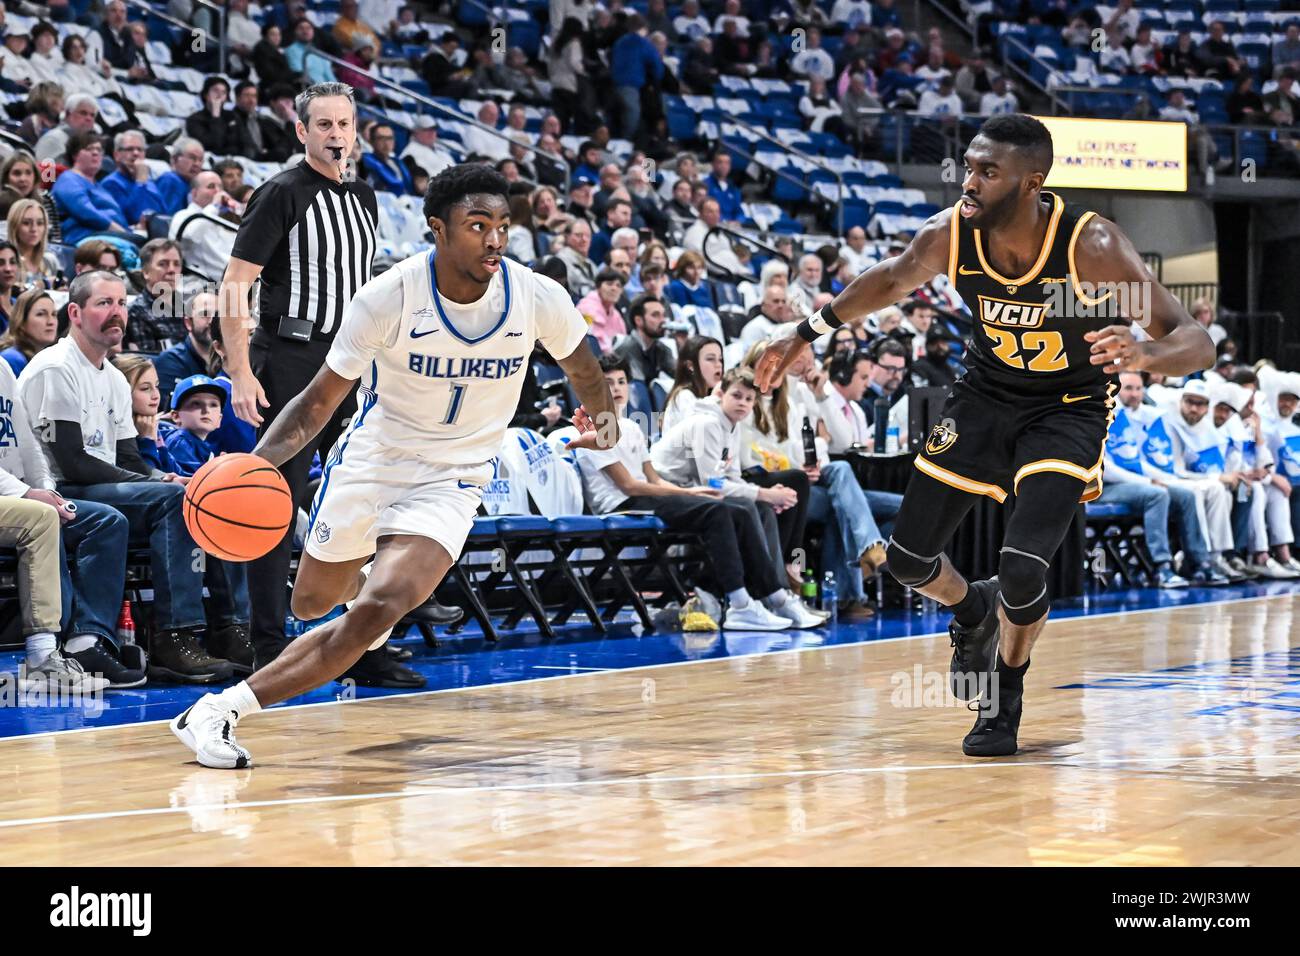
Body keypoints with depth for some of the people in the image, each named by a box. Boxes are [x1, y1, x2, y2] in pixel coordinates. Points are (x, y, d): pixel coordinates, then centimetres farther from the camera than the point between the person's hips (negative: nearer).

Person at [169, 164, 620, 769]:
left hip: (450, 480, -1)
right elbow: (319, 400, -12)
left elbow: (581, 366, 9)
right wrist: (258, 462, -28)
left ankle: (224, 710, -16)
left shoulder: (537, 298, -15)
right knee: (311, 603, 18)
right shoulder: (389, 296, -19)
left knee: (375, 612, -24)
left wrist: (603, 417, -9)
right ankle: (371, 575, 56)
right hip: (370, 460, 1)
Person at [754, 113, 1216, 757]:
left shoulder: (1091, 245, -31)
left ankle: (1006, 699, 10)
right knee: (908, 560, 5)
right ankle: (972, 612, 42)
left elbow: (1197, 344, -30)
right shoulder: (949, 235, -20)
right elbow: (893, 280, 5)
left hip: (1069, 407, -4)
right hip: (985, 393, 4)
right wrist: (808, 332, 9)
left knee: (1021, 571, -21)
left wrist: (1145, 355, -53)